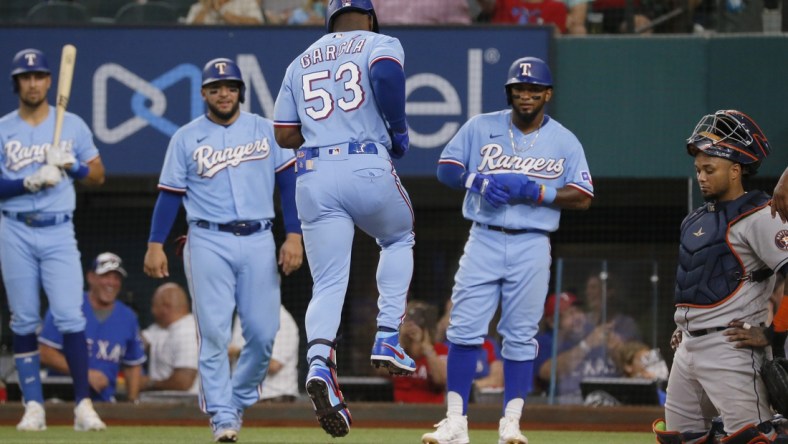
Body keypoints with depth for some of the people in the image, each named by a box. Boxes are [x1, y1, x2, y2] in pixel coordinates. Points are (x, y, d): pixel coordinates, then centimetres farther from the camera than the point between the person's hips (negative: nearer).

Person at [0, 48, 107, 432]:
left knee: (70, 317, -10)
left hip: (58, 231, 0)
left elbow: (98, 176, 9)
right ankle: (33, 406, 6)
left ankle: (83, 405, -8)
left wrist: (72, 165, -11)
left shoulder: (72, 125, 7)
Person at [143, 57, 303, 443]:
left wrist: (294, 236, -3)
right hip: (209, 243, -2)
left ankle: (240, 399, 19)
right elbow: (170, 194, 5)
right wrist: (155, 245, -4)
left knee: (263, 332, -2)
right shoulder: (186, 138, 6)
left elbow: (288, 181, 6)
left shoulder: (265, 130, 8)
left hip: (258, 241, 2)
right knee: (214, 334, -7)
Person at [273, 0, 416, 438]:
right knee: (399, 240, 27)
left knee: (328, 285, 0)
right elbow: (386, 73, -16)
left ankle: (319, 363, -28)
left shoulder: (301, 62, 22)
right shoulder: (380, 43, 9)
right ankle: (387, 337, 10)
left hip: (313, 177, 3)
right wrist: (398, 130, -3)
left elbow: (284, 134, 18)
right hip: (367, 168, -3)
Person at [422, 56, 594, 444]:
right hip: (483, 240, 0)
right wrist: (480, 181, -15)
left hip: (531, 247, 0)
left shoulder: (564, 141, 3)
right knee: (464, 328, -7)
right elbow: (446, 168, 4)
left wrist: (533, 191, -15)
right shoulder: (481, 127, 4)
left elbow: (583, 198, -2)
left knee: (521, 335, 1)